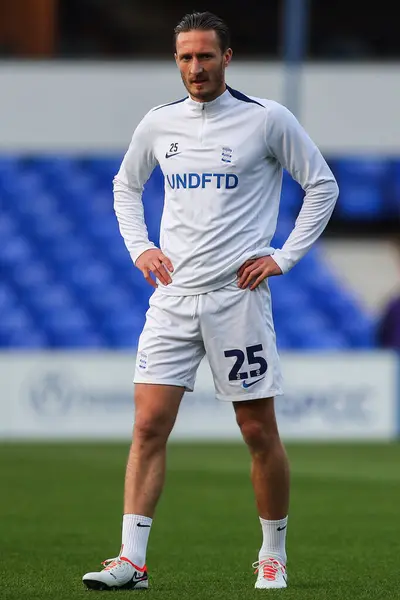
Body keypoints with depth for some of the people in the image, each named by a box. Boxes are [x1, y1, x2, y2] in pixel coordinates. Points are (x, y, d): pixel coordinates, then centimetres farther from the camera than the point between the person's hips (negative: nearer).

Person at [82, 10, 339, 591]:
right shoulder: (159, 124, 8)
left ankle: (274, 556, 17)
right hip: (173, 294, 3)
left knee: (259, 432, 1)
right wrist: (139, 246, 11)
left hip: (238, 293, -3)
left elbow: (322, 185, 4)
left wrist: (284, 256, -1)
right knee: (148, 425, -6)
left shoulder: (267, 118, -3)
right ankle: (131, 560, -8)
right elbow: (125, 185, 25)